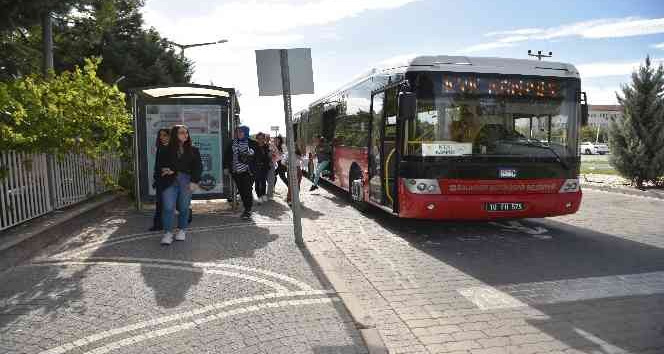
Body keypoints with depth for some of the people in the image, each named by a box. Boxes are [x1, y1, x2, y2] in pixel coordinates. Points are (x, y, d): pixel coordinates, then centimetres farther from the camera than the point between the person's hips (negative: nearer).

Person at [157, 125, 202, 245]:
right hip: (170, 182, 0)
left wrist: (194, 181, -7)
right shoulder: (166, 150, 9)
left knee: (183, 207, 3)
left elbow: (198, 167, 4)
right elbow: (160, 165, 12)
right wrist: (166, 170, -11)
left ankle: (181, 231, 20)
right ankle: (168, 233, -2)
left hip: (186, 182, 0)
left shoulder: (193, 150, 9)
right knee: (168, 207, -9)